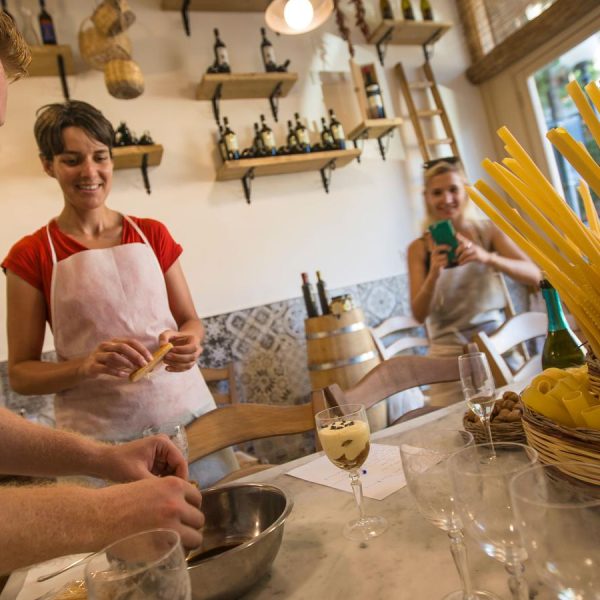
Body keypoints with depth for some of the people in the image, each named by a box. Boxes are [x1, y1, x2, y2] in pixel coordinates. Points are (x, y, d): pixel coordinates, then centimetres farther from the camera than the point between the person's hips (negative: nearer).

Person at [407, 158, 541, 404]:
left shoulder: (488, 231, 2)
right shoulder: (419, 248, -1)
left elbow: (534, 275, -8)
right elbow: (419, 314, -4)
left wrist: (488, 257, -24)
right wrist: (433, 274, -22)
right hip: (449, 350, -1)